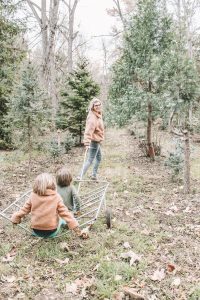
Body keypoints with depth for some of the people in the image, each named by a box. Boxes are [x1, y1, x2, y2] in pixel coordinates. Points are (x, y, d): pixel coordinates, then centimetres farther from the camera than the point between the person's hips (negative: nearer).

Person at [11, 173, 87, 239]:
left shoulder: (33, 196, -9)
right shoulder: (56, 197, -14)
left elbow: (24, 210, 3)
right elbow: (65, 214, -13)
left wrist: (15, 218, 22)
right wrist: (78, 230, -8)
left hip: (36, 232, 1)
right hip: (52, 232, -1)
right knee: (61, 218, 26)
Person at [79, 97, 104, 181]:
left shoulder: (97, 115, 6)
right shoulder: (92, 117, -25)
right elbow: (88, 131, -35)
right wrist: (87, 143, -43)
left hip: (97, 140, 10)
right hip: (94, 141, -10)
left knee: (98, 158, 23)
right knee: (90, 160, -6)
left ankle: (94, 175, 35)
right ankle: (80, 177, -3)